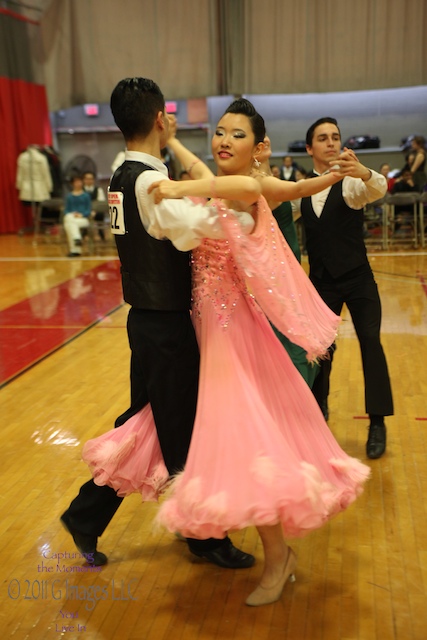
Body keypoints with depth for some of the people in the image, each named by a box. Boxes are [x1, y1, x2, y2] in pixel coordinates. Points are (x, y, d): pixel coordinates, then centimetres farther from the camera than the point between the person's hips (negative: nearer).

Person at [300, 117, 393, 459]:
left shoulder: (351, 183, -10)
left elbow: (378, 189, -31)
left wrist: (362, 172, -54)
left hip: (357, 279, -3)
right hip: (322, 281, 3)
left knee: (371, 342, -9)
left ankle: (378, 423, 2)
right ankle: (318, 409, 32)